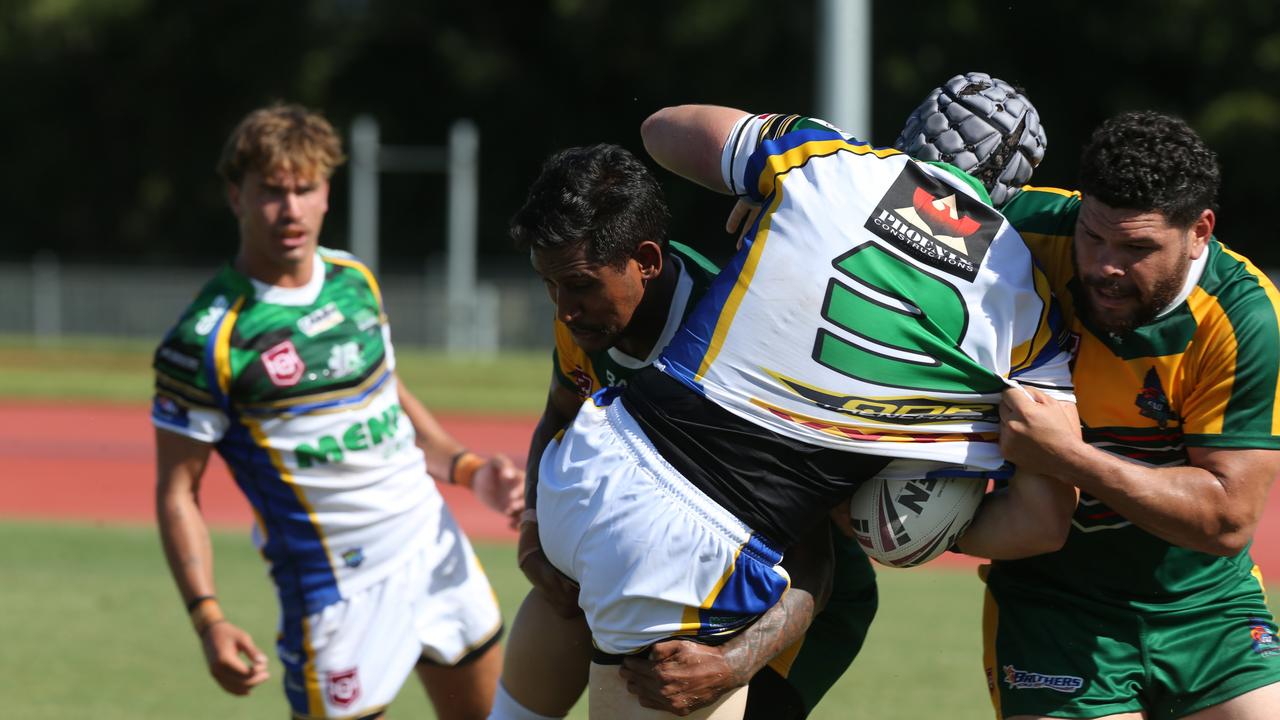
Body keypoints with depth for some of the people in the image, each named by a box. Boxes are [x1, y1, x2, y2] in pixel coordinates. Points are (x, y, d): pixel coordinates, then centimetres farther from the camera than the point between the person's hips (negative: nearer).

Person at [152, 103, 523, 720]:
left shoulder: (355, 280, 4)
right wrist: (208, 620, -22)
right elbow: (177, 489, -13)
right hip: (339, 582, -7)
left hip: (436, 546, 7)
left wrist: (468, 470, 7)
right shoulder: (207, 340, -17)